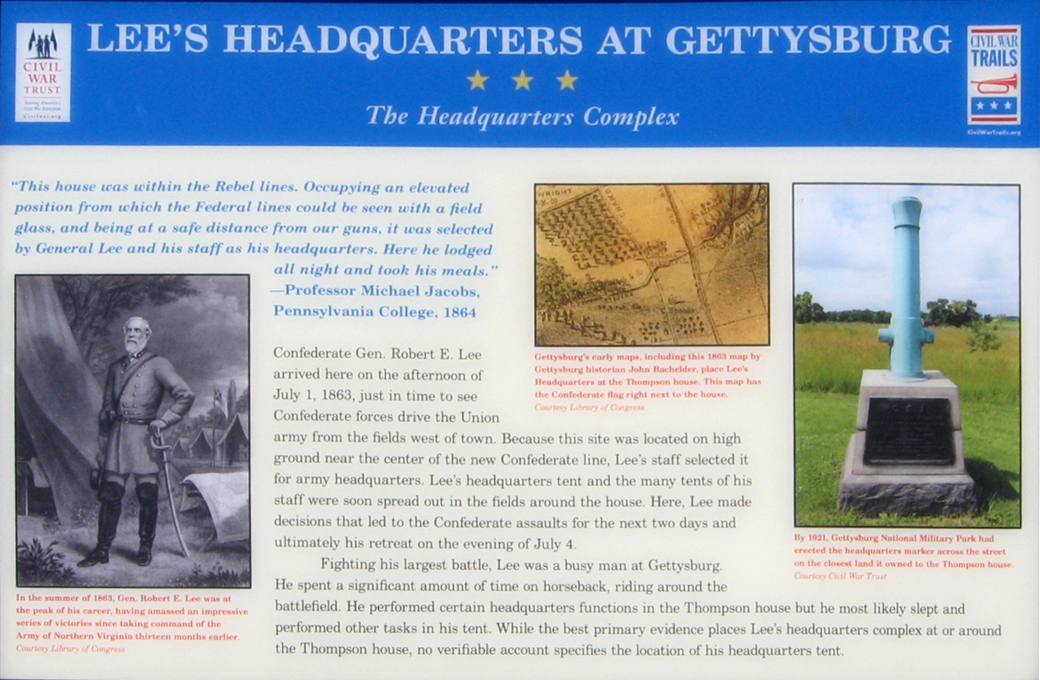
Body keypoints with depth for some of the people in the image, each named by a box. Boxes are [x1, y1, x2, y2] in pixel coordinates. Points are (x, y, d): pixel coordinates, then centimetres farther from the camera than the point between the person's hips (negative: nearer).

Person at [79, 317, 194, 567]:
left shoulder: (157, 365, 1)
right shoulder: (116, 368, 16)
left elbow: (185, 395, -7)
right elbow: (105, 408, 18)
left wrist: (163, 420, -11)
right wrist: (102, 447, 12)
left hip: (144, 434, -4)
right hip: (117, 435, 4)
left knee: (147, 494, -2)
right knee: (110, 492, 0)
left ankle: (145, 547, 11)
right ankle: (102, 549, 4)